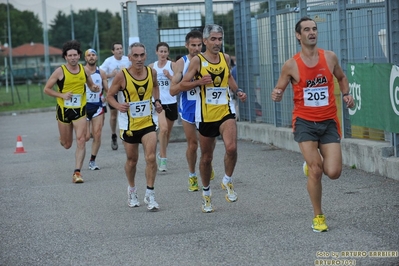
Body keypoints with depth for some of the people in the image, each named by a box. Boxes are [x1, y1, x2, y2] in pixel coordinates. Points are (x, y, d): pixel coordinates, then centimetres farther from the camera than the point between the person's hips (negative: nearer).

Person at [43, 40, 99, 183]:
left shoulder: (84, 70, 1)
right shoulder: (60, 71, -8)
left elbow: (91, 85, 17)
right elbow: (46, 89, -3)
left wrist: (94, 88, -7)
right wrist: (62, 95, -17)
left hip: (80, 111, 1)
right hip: (64, 111, -1)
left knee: (81, 141, -14)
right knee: (67, 144, 9)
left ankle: (77, 172, -11)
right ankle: (62, 138, 48)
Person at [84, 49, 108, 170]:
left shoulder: (101, 73, 5)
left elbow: (107, 89, 13)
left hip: (97, 107, 2)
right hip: (84, 107, -2)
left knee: (97, 135, -6)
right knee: (86, 137, -5)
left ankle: (92, 161, 6)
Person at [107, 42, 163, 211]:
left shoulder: (151, 72, -5)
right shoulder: (122, 76, -15)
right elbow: (110, 96, -5)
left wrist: (157, 101, 2)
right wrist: (118, 106, -25)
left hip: (147, 122, 2)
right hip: (129, 124, -2)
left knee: (151, 157, -13)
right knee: (132, 160, 12)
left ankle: (150, 194, -2)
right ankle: (132, 190, 37)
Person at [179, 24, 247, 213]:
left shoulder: (225, 58, 6)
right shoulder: (197, 60, -6)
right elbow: (182, 85, -4)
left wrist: (238, 91, 10)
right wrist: (199, 81, -20)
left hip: (225, 111, 2)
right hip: (205, 114, -2)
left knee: (231, 147, -23)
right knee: (206, 157, 10)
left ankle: (227, 181, 2)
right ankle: (206, 193, 29)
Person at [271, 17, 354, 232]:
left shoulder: (330, 57, 2)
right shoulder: (291, 65, -5)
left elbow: (341, 78, 21)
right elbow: (279, 90, 4)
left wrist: (346, 94, 1)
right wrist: (277, 95, -20)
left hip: (328, 122, 2)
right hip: (305, 122, -2)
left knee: (333, 172, -8)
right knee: (315, 171, -9)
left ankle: (312, 164, 29)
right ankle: (318, 216, 11)